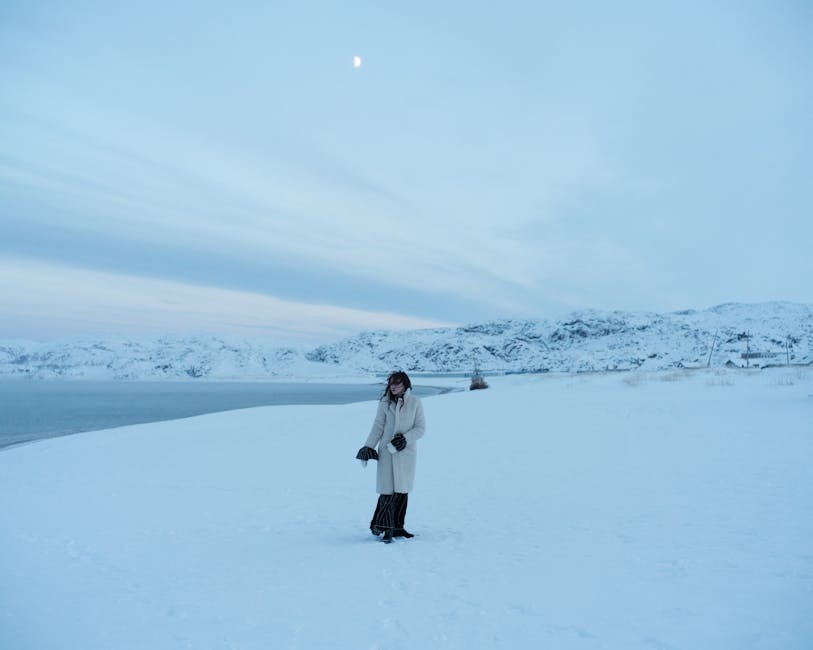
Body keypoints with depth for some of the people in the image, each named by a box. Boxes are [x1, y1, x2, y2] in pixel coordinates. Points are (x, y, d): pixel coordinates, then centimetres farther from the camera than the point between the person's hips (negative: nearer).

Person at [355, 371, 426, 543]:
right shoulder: (385, 403, 1)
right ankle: (385, 527, 6)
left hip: (407, 452, 1)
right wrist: (368, 448, -2)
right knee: (388, 490, -6)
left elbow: (421, 428, -1)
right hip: (387, 452, -1)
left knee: (402, 490, 6)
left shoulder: (415, 403, -1)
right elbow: (378, 427, 4)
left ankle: (397, 527, 18)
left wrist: (404, 439, -15)